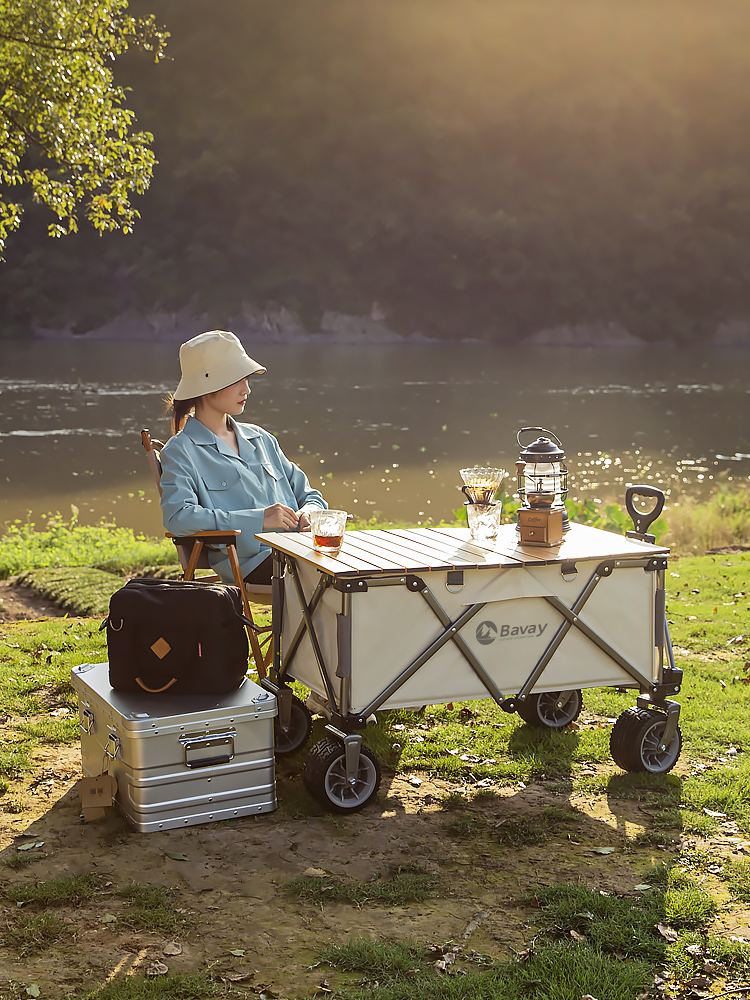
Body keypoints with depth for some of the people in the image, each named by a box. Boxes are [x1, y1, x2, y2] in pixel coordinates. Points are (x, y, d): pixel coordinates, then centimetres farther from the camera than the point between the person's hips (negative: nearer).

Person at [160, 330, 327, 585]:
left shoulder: (260, 438, 25)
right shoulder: (180, 451, 5)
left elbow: (307, 493, 30)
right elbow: (177, 517, -13)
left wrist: (308, 512, 3)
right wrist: (259, 519, -16)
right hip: (254, 560, -6)